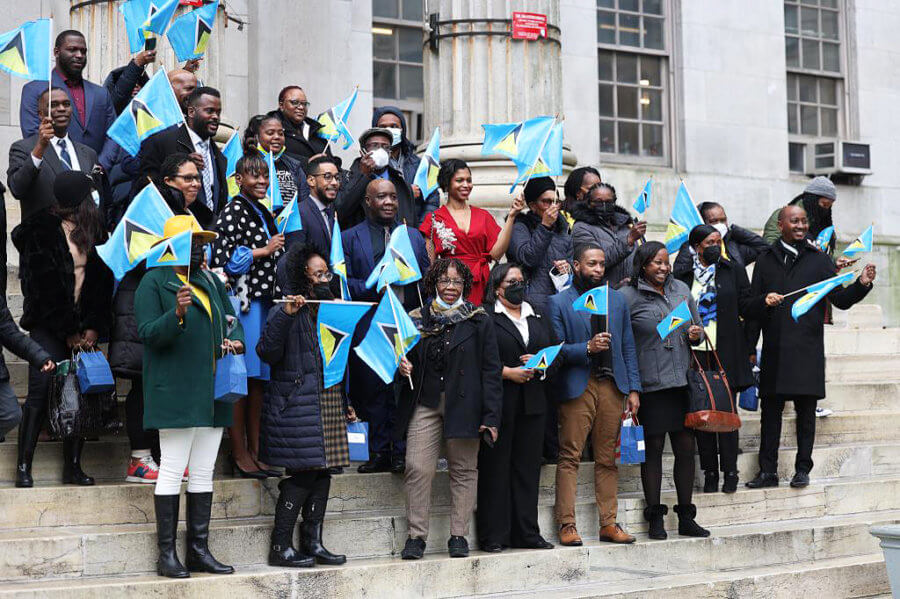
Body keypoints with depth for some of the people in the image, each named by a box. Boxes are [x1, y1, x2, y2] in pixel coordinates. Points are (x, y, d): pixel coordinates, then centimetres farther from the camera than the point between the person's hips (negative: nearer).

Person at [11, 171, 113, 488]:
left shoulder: (92, 230, 12)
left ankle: (73, 466, 6)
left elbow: (102, 280, 7)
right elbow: (45, 286, -9)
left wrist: (93, 328, -3)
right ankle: (23, 467, -4)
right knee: (40, 392, -11)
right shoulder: (42, 231, -5)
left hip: (83, 327, 5)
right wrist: (68, 331, -10)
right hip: (48, 326, -5)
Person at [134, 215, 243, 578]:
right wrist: (177, 314, -29)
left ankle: (199, 550, 14)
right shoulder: (154, 282, -4)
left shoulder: (212, 282, 19)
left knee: (204, 474, 9)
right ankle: (167, 554, 0)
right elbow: (148, 333, -12)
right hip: (175, 394, -7)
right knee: (172, 471, -5)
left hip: (212, 395, 7)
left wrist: (235, 340, 1)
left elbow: (231, 319, 23)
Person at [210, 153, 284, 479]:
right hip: (243, 302, -8)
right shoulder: (233, 211, -7)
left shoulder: (264, 214, 19)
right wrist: (263, 250, -9)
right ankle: (239, 455, 0)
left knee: (258, 381, 9)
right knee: (240, 379, -5)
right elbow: (221, 259, -15)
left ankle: (254, 453, 14)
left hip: (264, 302, 8)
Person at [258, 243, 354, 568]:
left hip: (330, 402, 8)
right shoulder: (286, 312, -6)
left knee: (322, 471, 7)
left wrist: (346, 403, 22)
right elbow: (267, 352, -19)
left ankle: (313, 542, 14)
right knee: (303, 473, -9)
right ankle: (280, 547, -2)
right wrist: (285, 315, -28)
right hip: (297, 404, -8)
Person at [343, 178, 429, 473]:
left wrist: (412, 279, -5)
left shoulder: (414, 236, 18)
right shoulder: (350, 238, 8)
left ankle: (401, 453, 7)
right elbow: (344, 282, 2)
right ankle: (380, 452, 9)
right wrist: (374, 288, -13)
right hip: (371, 326, -2)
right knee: (374, 391, 0)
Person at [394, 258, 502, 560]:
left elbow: (491, 370, 2)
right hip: (424, 404, 1)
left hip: (464, 405, -1)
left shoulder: (479, 321, 5)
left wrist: (491, 416, -5)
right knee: (418, 468, -7)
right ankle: (416, 535, 1)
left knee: (464, 469, 3)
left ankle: (459, 535, 12)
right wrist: (402, 368, -5)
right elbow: (405, 358, 22)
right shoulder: (416, 319, 11)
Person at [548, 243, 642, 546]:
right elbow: (556, 349, -3)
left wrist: (633, 388, 8)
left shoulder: (617, 300, 16)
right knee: (570, 456, -6)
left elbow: (628, 347, 15)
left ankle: (609, 523, 11)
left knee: (608, 459, 6)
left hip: (612, 387, 4)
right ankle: (567, 524, -2)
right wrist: (587, 348, -18)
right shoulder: (559, 302, 2)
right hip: (577, 388, -4)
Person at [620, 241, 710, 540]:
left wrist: (696, 334, -1)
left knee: (686, 448, 6)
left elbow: (696, 326, 23)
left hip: (683, 380, 5)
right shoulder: (628, 296, -4)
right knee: (653, 448, 2)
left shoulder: (681, 289, 13)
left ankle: (686, 517, 16)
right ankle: (655, 518, 11)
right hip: (651, 384, -5)